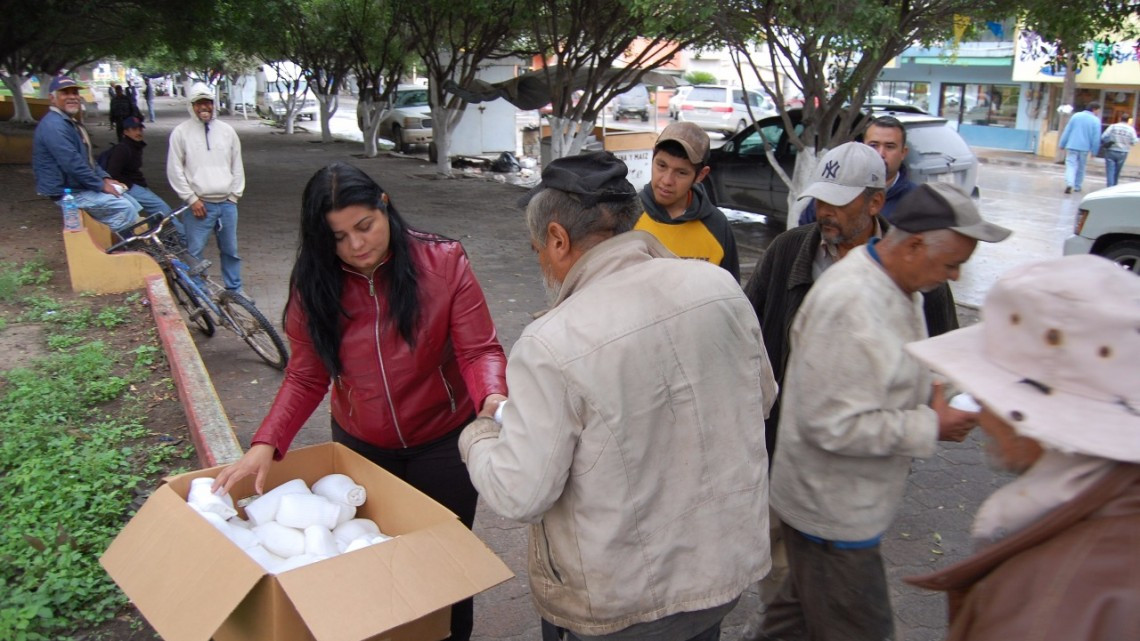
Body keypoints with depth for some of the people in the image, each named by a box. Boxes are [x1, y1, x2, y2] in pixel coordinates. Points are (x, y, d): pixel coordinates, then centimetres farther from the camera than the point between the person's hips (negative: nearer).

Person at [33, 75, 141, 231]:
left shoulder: (72, 122, 16)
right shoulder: (54, 125, -20)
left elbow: (87, 157, 22)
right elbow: (72, 163, -27)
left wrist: (104, 178, 8)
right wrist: (100, 185, -19)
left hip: (82, 185, 11)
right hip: (68, 192, -11)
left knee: (133, 206, 5)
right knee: (124, 208, -21)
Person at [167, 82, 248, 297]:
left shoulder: (227, 131, 7)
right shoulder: (181, 132, -2)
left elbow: (237, 166, 12)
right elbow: (175, 170, -3)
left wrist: (234, 195, 4)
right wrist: (191, 199, -8)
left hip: (227, 203, 3)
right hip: (199, 204, -3)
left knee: (230, 249, 13)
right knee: (194, 252, 0)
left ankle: (234, 288, 26)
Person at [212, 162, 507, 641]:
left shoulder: (443, 263, -18)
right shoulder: (314, 284, -10)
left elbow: (479, 350, -21)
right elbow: (305, 376, -7)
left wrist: (493, 397, -42)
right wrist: (266, 445, -22)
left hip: (443, 444, -2)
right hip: (359, 447, 3)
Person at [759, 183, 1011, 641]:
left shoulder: (895, 284, 3)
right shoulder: (852, 305, -30)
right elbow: (833, 425, -29)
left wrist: (926, 387, -1)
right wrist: (930, 427, -21)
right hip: (833, 515, -9)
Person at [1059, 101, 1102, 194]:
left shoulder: (1076, 116, 2)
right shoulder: (1096, 120, -4)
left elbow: (1067, 131, 2)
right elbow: (1096, 138, -5)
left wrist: (1062, 144, 8)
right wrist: (1094, 151, 3)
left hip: (1072, 146, 0)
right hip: (1085, 148, 0)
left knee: (1071, 165, -3)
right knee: (1081, 167, 14)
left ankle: (1069, 184, -24)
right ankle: (1077, 186, 21)